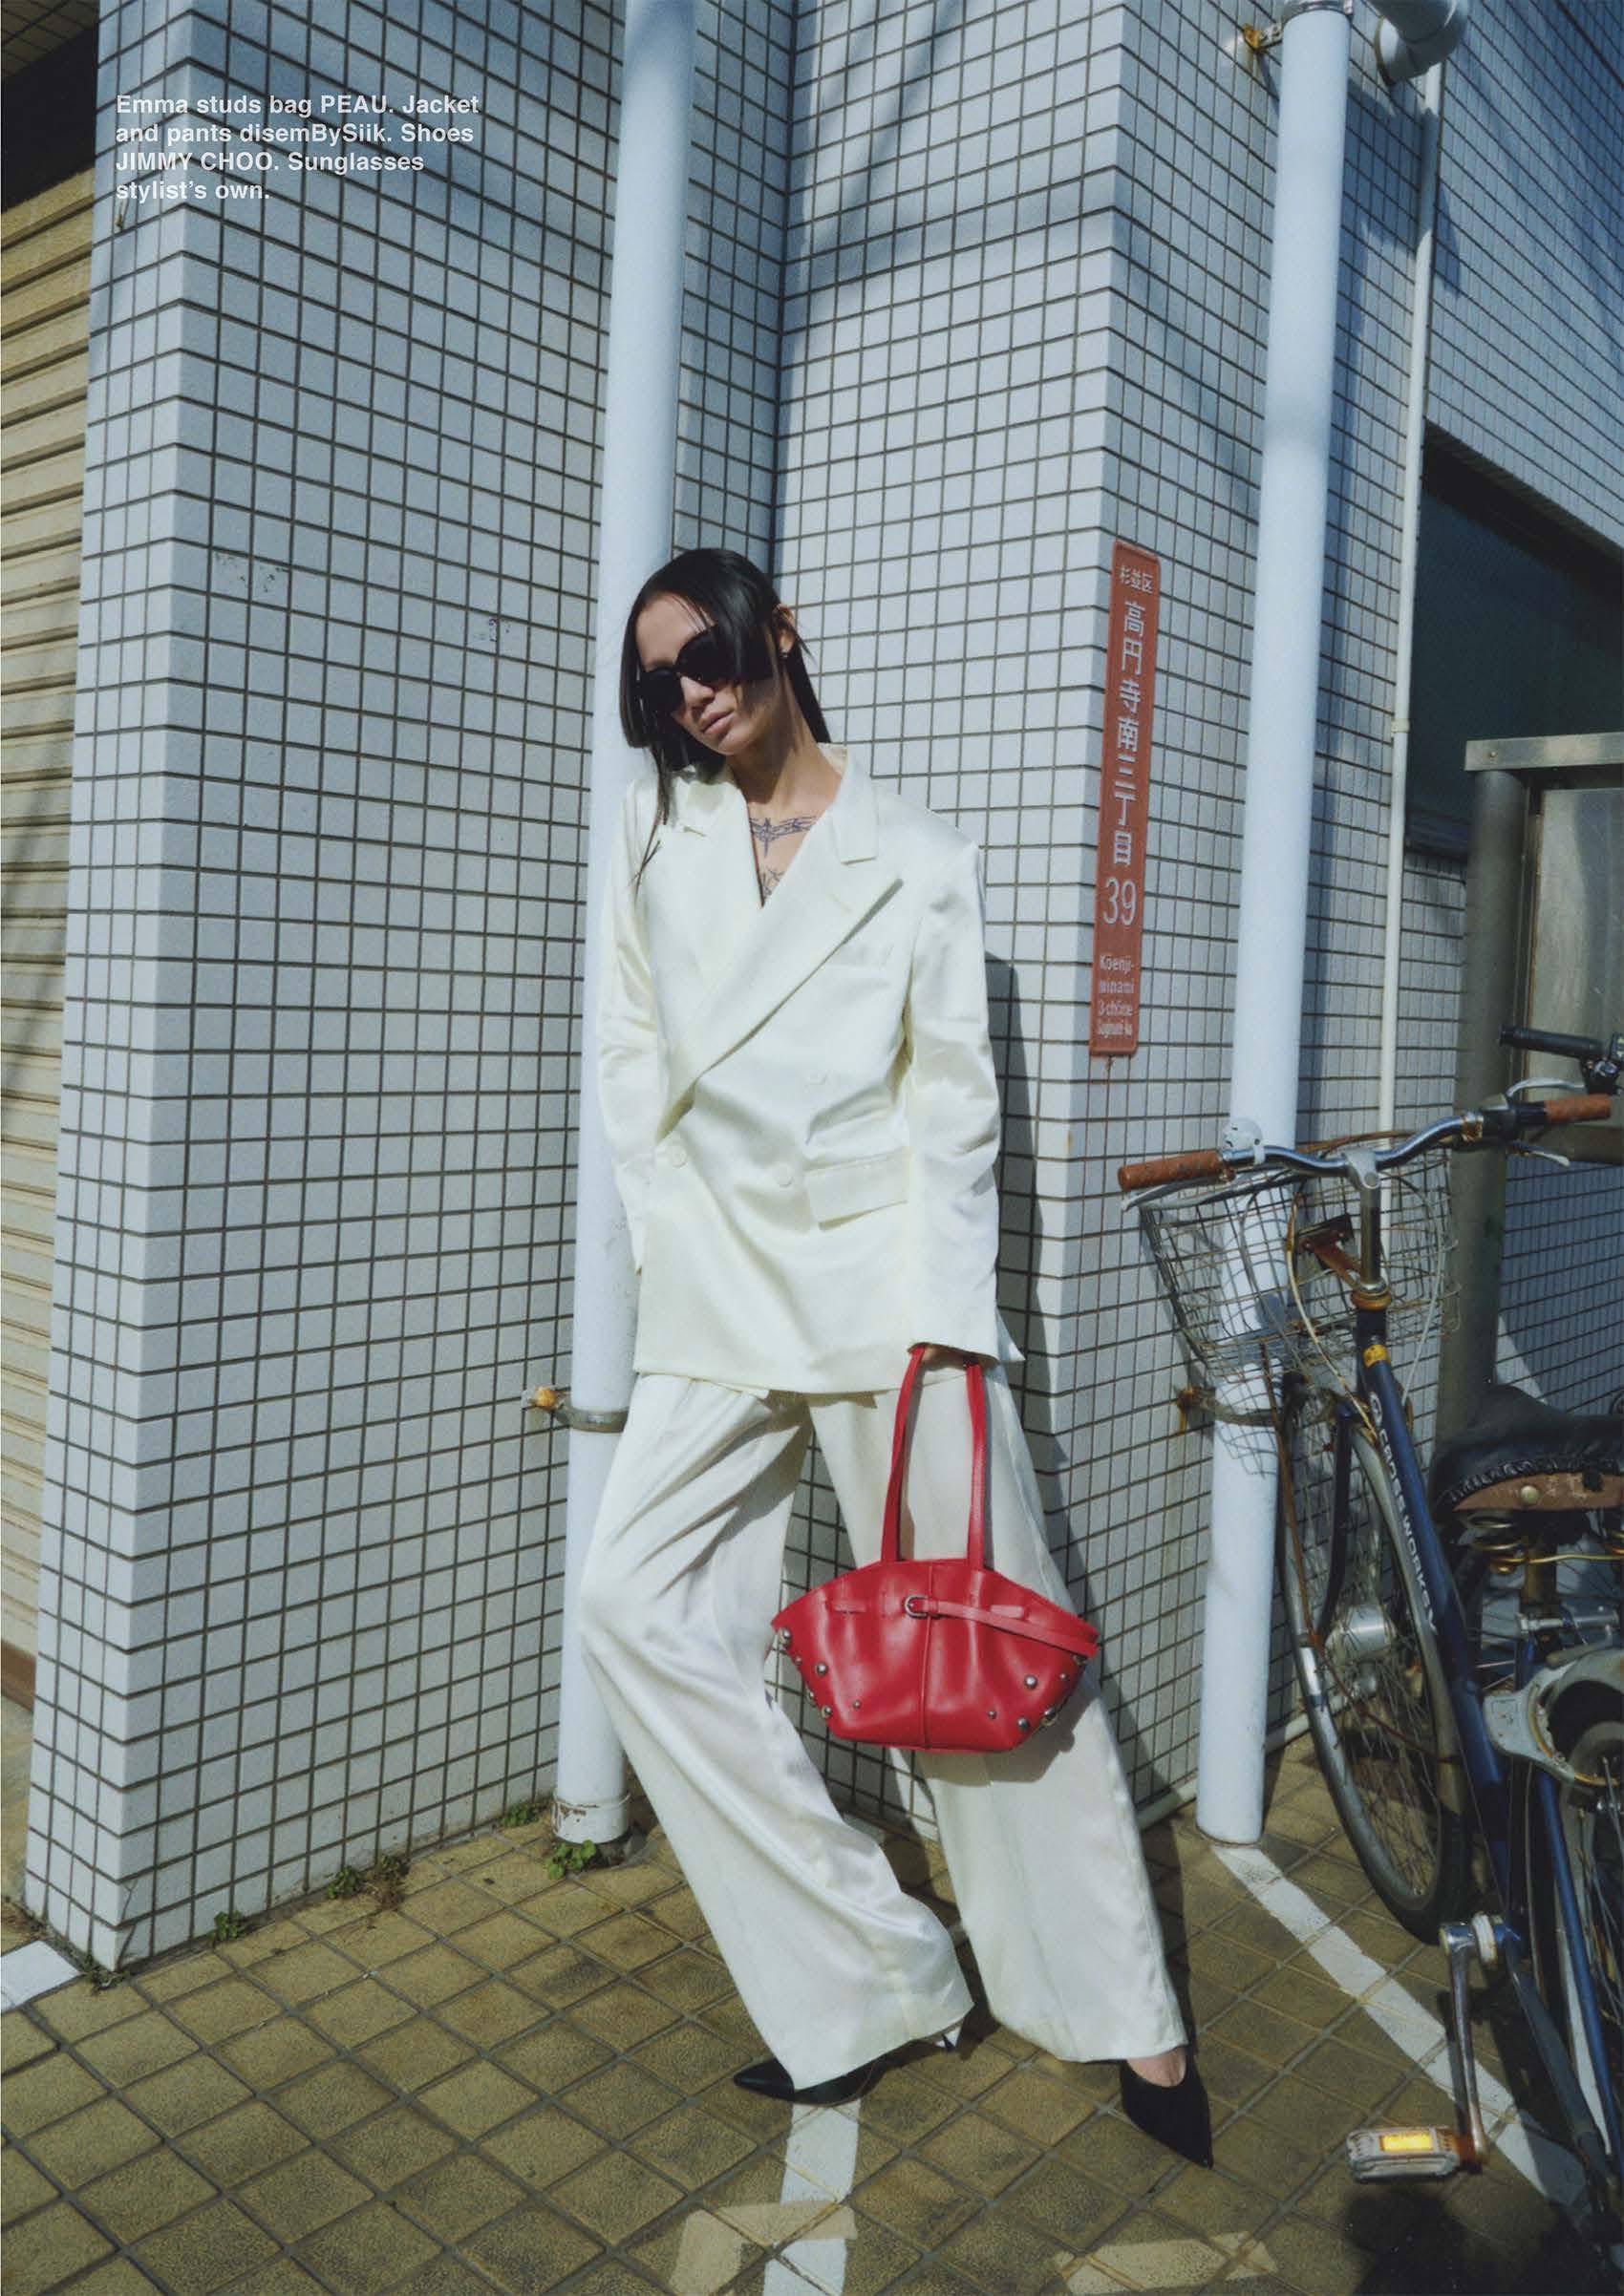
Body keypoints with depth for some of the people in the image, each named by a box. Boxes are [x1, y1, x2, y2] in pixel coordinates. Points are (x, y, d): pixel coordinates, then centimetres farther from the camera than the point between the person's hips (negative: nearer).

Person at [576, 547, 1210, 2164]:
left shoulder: (916, 861, 5)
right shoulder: (655, 833, 14)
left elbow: (952, 1103, 0)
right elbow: (633, 1063, 15)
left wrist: (943, 1324, -11)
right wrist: (679, 1253, 3)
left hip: (889, 1282, -3)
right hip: (719, 1299, 4)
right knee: (635, 1607, -9)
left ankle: (1128, 2022, 15)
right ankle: (872, 1982, 2)